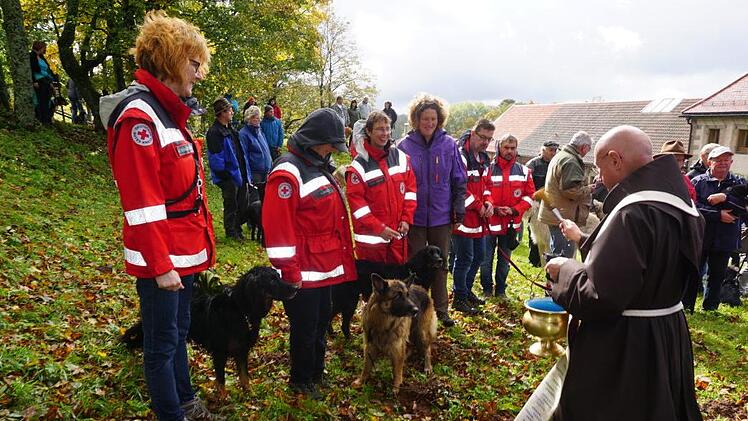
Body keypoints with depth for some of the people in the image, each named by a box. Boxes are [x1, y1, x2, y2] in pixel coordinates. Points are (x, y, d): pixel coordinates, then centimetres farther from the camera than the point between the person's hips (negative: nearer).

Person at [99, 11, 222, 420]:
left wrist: (198, 245, 16)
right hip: (162, 259, -10)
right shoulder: (139, 117, -18)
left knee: (178, 332, 22)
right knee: (162, 342, 7)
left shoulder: (168, 113, 12)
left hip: (184, 253, 10)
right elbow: (141, 203, -22)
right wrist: (160, 266, -21)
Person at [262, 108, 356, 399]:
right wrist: (289, 272, -21)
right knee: (305, 326, 6)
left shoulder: (318, 166, 12)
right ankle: (300, 380, 28)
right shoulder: (288, 173, -19)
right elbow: (278, 227, -23)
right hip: (303, 271, -9)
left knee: (321, 320, 21)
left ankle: (317, 371, 41)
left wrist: (339, 257, 20)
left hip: (325, 265, 9)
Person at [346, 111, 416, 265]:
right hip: (370, 237, -4)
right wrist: (379, 228, -15)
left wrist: (407, 219, -2)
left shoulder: (401, 157, 5)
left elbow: (410, 189, 8)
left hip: (398, 234, 4)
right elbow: (355, 201, -13)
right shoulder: (359, 165, -10)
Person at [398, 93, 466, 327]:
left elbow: (459, 180, 4)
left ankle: (441, 309, 29)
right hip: (414, 216, -1)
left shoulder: (449, 144, -2)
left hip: (441, 216, 1)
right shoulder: (405, 145, -5)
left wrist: (459, 207, 2)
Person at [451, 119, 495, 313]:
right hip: (463, 217, -9)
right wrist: (478, 206, -16)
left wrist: (488, 202, 2)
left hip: (480, 219, 9)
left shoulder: (483, 158, 14)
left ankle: (465, 290, 36)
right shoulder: (460, 155, -16)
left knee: (479, 256, 18)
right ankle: (459, 298, 15)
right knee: (465, 259, -1)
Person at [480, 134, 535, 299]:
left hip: (511, 223, 3)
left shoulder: (523, 171, 5)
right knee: (486, 259, 5)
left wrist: (514, 210, -11)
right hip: (490, 222, -2)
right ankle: (487, 289, 23)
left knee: (504, 260, 14)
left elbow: (530, 195, 4)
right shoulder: (488, 169, -5)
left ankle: (501, 290, 28)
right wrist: (494, 209, -18)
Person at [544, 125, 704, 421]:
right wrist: (582, 238, 22)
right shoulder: (678, 203, 2)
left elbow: (598, 297, -30)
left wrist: (565, 270, -12)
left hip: (622, 350, -9)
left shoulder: (633, 213, -28)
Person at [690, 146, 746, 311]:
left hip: (725, 240, 3)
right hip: (699, 237, -2)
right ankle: (687, 307, 17)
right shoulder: (698, 181, -2)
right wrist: (718, 215, -18)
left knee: (717, 275, 13)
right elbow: (694, 207, -13)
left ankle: (709, 309, 26)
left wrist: (725, 197, -22)